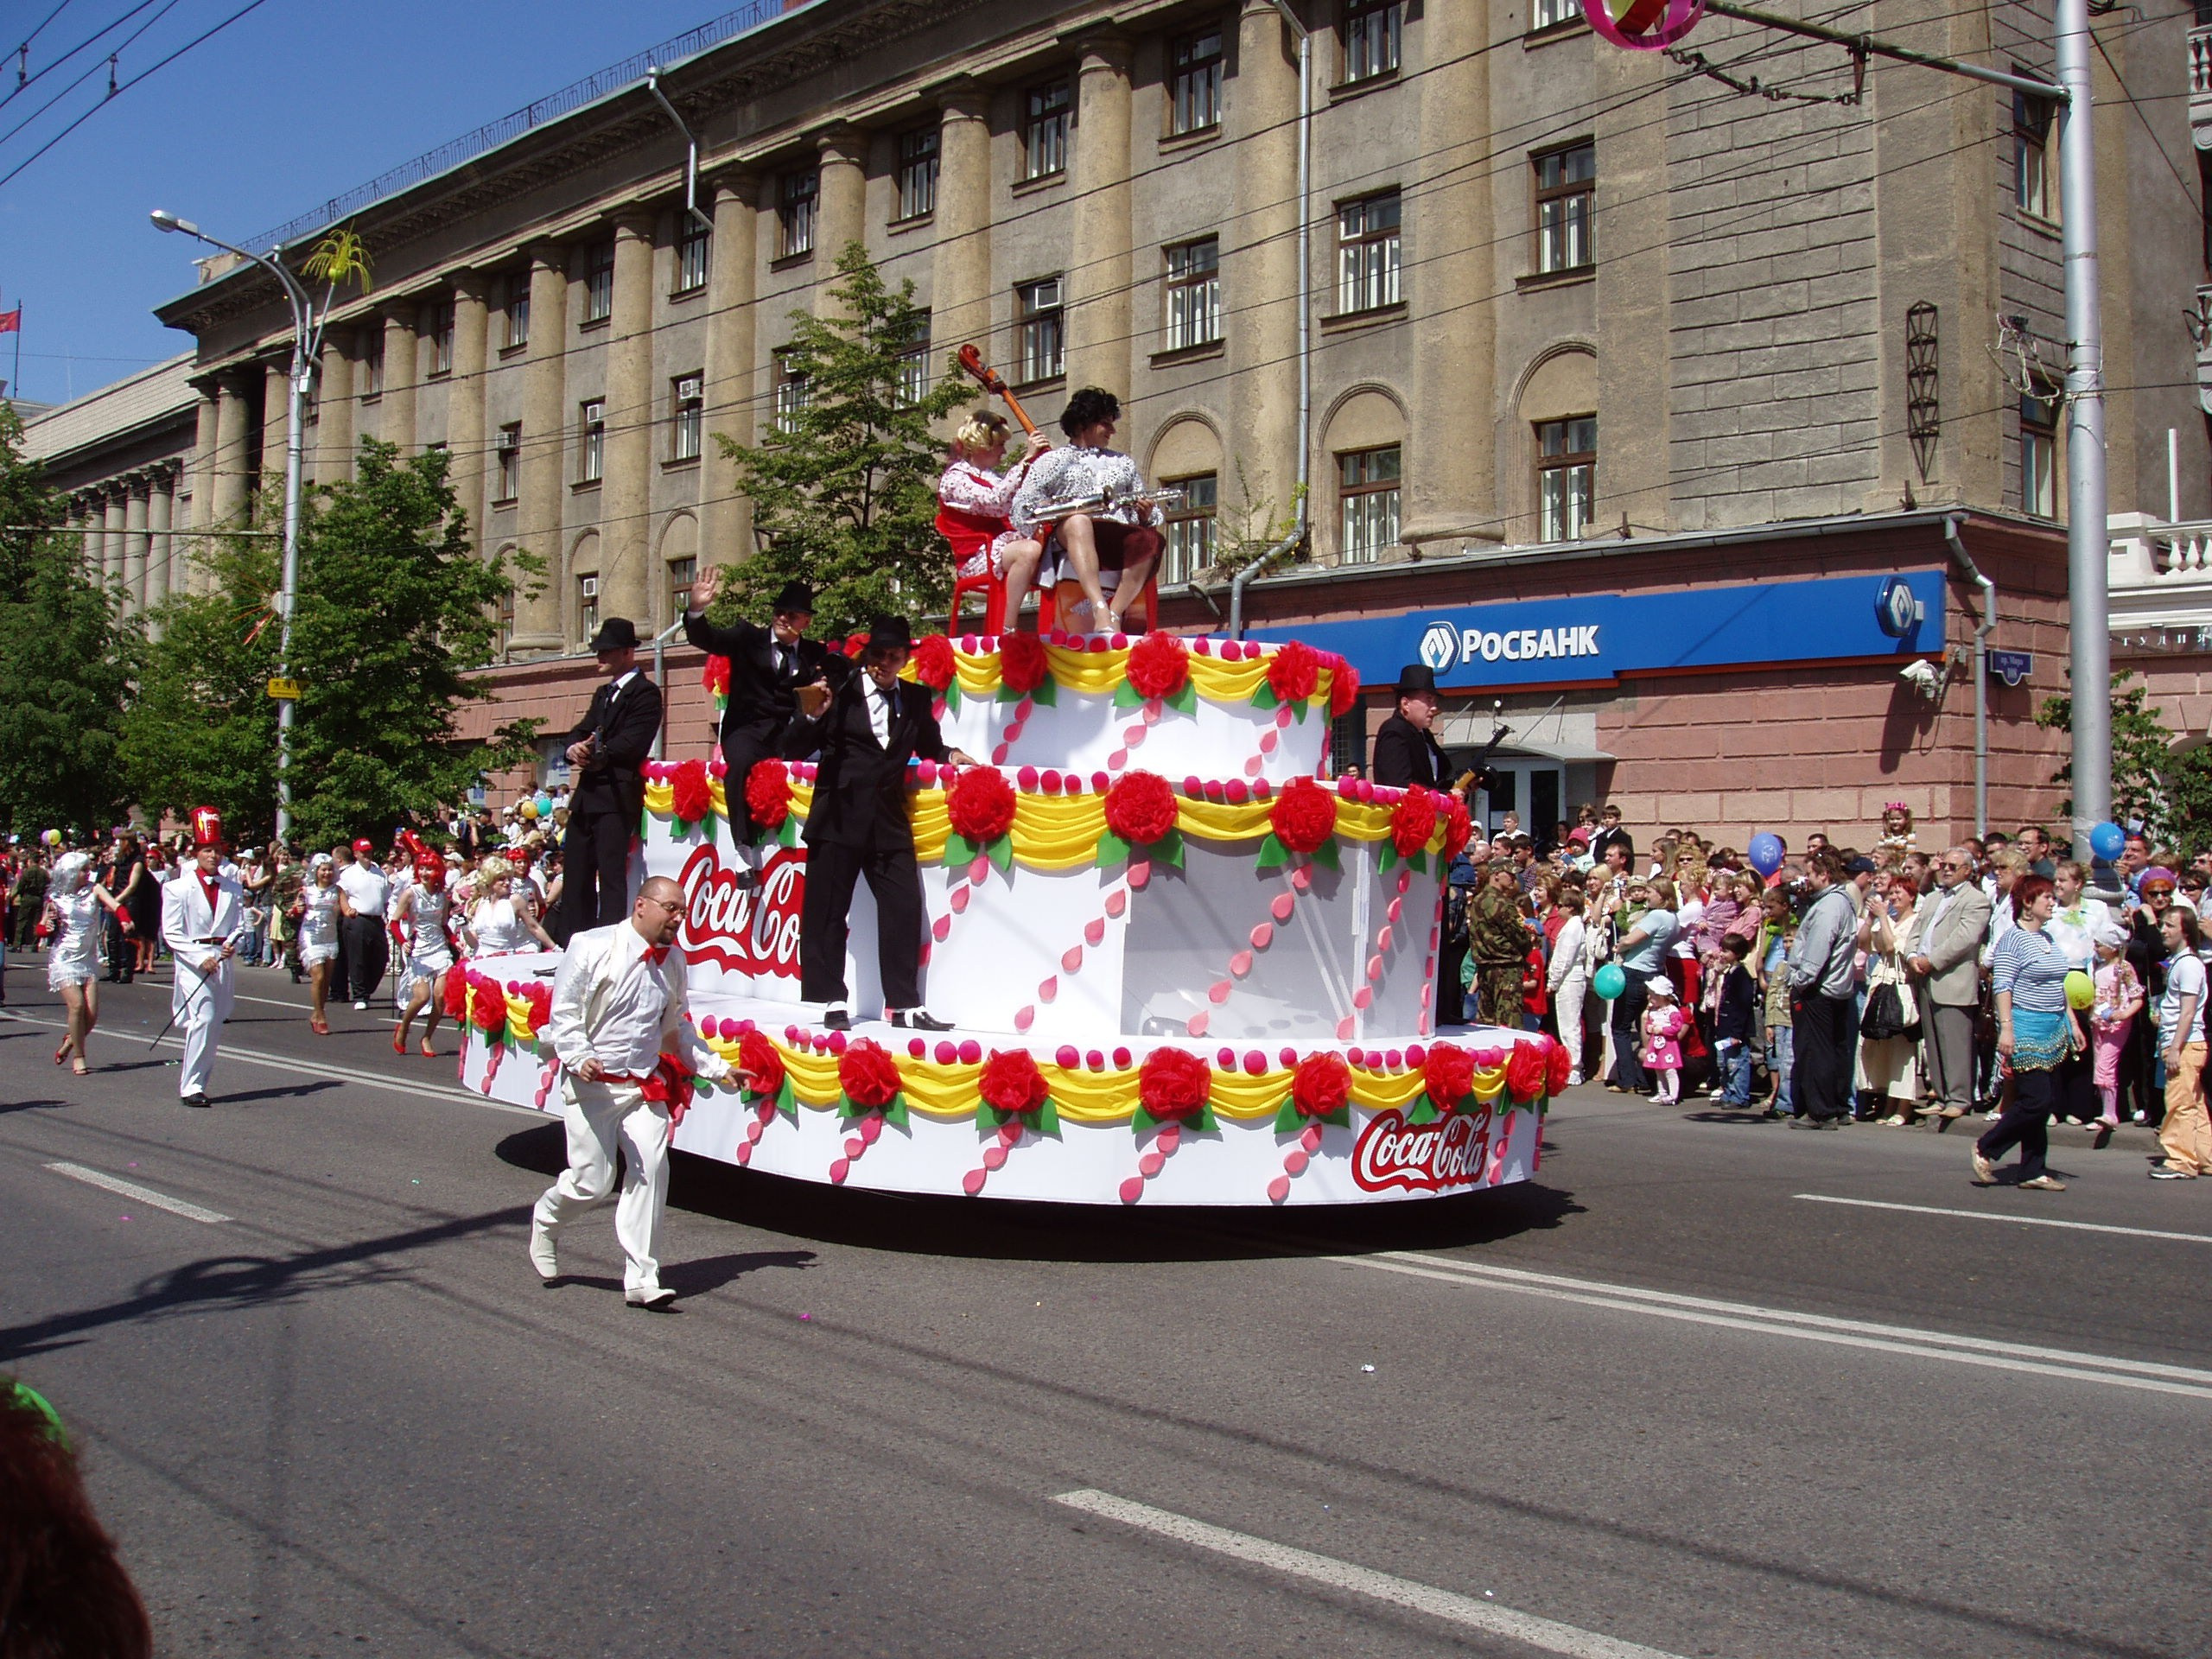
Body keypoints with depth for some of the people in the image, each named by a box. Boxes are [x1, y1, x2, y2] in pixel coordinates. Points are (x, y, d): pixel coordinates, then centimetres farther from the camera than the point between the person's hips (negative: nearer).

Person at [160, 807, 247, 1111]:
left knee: (216, 1025, 7)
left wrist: (231, 944, -11)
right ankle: (190, 1086, -10)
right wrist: (201, 958, -14)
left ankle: (201, 1082, 19)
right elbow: (171, 933, -4)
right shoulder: (178, 889, -2)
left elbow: (240, 924, 11)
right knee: (203, 1019, -16)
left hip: (224, 962, 4)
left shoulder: (233, 889, 9)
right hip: (192, 962, -4)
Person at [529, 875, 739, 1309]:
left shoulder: (672, 961, 10)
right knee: (592, 1182, -2)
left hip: (645, 1085, 5)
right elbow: (563, 1013, -8)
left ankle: (641, 1279, -1)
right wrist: (579, 1058, -23)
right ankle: (545, 1222, 33)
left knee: (651, 1171, -8)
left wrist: (714, 1067, 18)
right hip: (594, 1083, -5)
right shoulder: (593, 947, -8)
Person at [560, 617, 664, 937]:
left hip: (617, 796, -9)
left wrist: (594, 753, -11)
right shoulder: (602, 694, 25)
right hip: (587, 795, 9)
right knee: (576, 873, 9)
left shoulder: (645, 692, -3)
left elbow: (633, 743, -14)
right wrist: (575, 747, -5)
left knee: (611, 875, -12)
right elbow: (581, 731, 17)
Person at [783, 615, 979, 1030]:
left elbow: (928, 746, 22)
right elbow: (794, 750, -1)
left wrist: (950, 756, 2)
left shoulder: (916, 700, 10)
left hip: (889, 821, 3)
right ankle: (832, 1002, 12)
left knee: (904, 910, -1)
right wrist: (812, 717, -19)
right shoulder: (840, 693, -1)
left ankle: (905, 1004, 7)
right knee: (827, 912, 2)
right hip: (838, 819, -3)